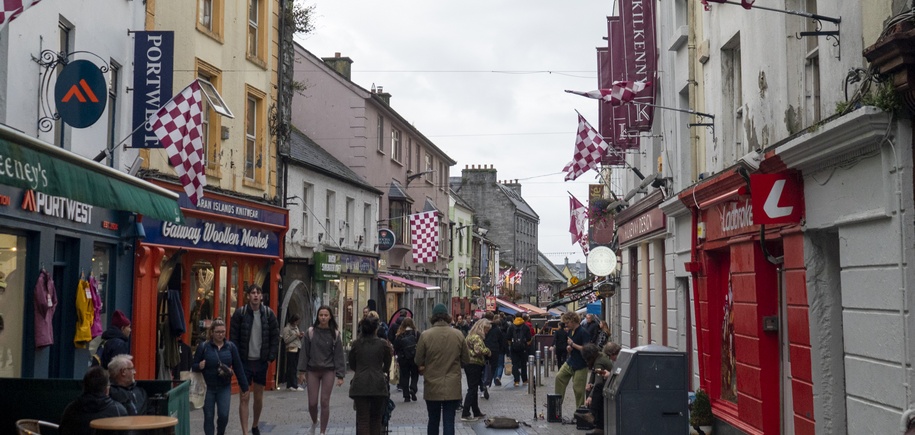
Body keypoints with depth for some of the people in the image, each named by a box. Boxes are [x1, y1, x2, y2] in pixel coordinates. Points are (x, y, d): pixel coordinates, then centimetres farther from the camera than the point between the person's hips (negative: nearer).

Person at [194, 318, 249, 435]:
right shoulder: (203, 347, -6)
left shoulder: (231, 347, -1)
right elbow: (193, 366, 0)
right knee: (208, 417, 4)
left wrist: (245, 387, 4)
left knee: (224, 416, -4)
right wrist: (199, 366, -24)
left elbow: (238, 368, 3)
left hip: (224, 387, 1)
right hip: (208, 387, -1)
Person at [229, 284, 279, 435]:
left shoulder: (268, 313, 0)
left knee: (259, 397, 12)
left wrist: (271, 358, -2)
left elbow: (275, 337, 4)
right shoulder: (240, 313, -6)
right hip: (244, 361, -2)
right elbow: (233, 337, -3)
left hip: (261, 362, 2)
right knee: (244, 398, -3)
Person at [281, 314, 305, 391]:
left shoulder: (296, 327, 20)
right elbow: (286, 340, -10)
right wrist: (295, 335, -13)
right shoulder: (287, 328, -5)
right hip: (291, 349, -8)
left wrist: (301, 336, 4)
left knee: (294, 367, 5)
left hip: (297, 349, 8)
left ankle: (289, 385, 8)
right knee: (292, 368, -8)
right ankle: (294, 386, -9)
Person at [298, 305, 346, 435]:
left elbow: (338, 355, -1)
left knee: (325, 402, 0)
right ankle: (314, 423, 32)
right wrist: (302, 371, -5)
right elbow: (304, 352, 1)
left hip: (328, 371, 0)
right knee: (312, 403, 1)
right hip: (312, 371, 0)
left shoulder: (335, 334, -1)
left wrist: (340, 375, -5)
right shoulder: (310, 332, -1)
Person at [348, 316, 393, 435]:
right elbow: (387, 365, 8)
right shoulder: (383, 343, -2)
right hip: (378, 384, 0)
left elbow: (352, 364, 12)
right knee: (376, 418, 14)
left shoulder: (356, 344, 1)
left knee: (362, 419, 1)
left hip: (360, 384, 0)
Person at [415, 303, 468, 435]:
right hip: (452, 387, 0)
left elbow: (418, 361, -3)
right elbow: (466, 360, 3)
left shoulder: (425, 335, -9)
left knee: (433, 420, 15)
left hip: (432, 386, 0)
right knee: (449, 422, 0)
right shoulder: (458, 335, -5)